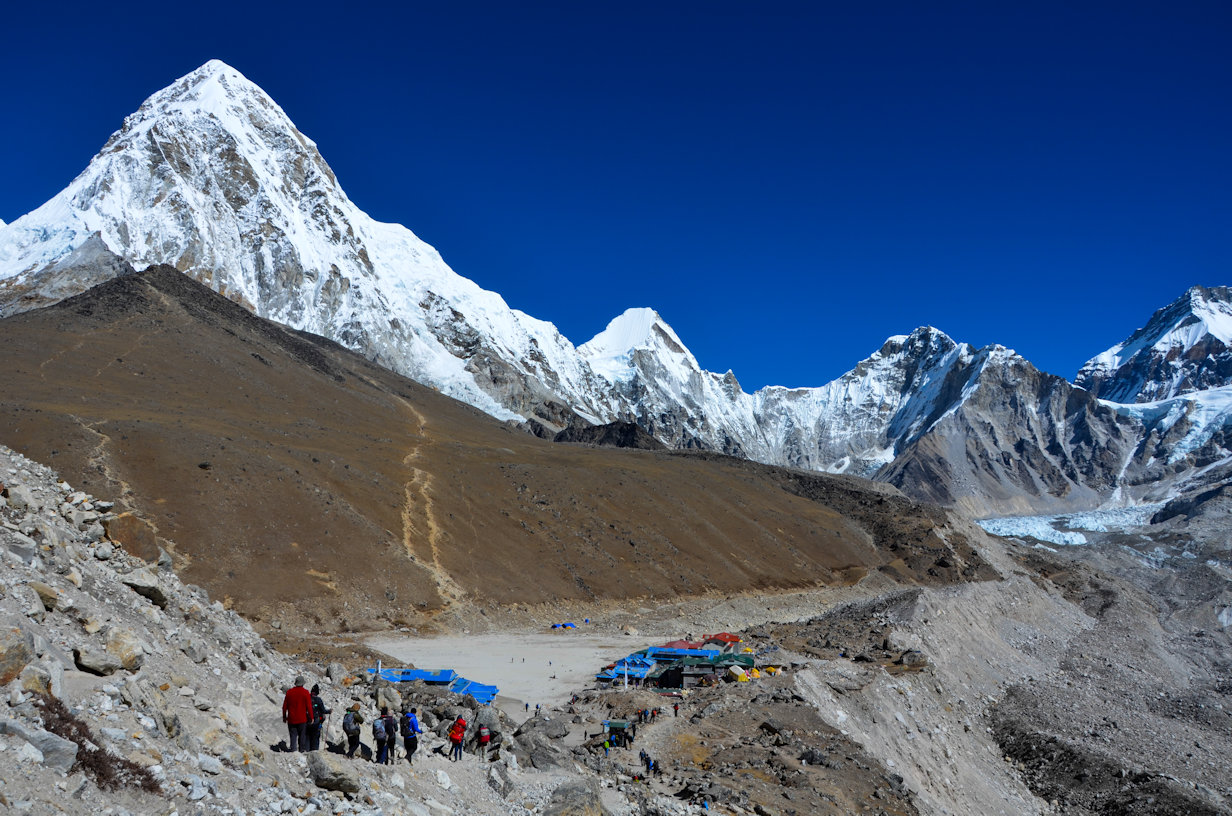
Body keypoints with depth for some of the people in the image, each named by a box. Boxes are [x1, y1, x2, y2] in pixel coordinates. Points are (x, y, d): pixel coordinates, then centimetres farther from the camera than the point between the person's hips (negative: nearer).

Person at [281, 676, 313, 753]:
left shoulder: (289, 692, 1)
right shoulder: (305, 692, -8)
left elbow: (285, 706, 6)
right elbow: (309, 706, -8)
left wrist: (284, 717, 16)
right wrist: (311, 717, 0)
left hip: (291, 719, 2)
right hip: (302, 719, -2)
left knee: (293, 735, 5)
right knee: (302, 735, 9)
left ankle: (293, 750, -3)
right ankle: (302, 750, 11)